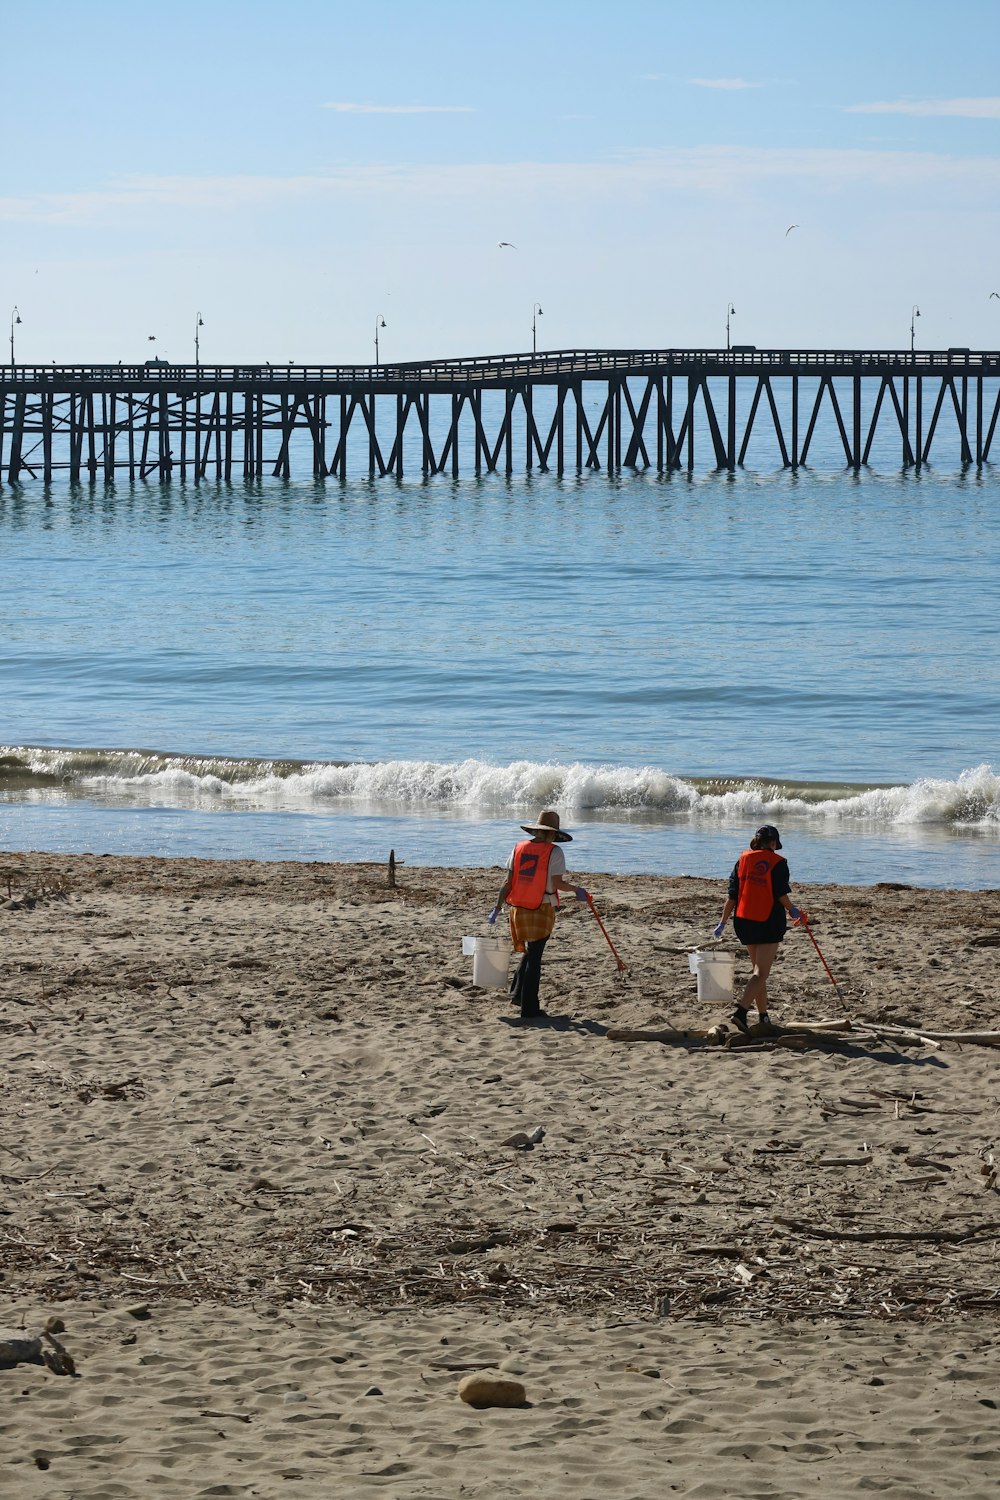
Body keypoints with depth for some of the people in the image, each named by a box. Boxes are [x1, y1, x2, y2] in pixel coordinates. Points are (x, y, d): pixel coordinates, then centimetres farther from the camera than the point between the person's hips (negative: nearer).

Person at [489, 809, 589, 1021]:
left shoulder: (519, 848, 5)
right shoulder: (554, 852, -8)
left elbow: (508, 882, 4)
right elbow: (557, 884, -14)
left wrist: (498, 907, 8)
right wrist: (576, 889, 3)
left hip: (518, 908, 4)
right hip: (542, 909, -4)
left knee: (529, 952, 23)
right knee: (534, 957, 0)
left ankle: (517, 992, 12)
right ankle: (529, 1008, 1)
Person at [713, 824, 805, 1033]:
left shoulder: (743, 859, 6)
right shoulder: (778, 862, -6)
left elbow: (732, 894, 4)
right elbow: (781, 894, -10)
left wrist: (723, 923, 7)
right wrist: (792, 910, 10)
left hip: (744, 921, 5)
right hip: (769, 922, -5)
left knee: (759, 969, 19)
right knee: (761, 973, -5)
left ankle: (763, 1016, 22)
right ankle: (741, 1011, -24)